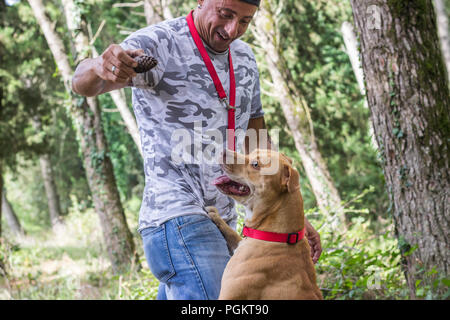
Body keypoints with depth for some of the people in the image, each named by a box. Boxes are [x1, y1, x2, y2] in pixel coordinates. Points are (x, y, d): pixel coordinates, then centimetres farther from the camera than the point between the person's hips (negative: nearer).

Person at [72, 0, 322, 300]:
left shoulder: (244, 59, 14)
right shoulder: (159, 43, -8)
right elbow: (82, 83, -24)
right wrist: (98, 68, -48)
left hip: (223, 225, 8)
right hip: (176, 221, -8)